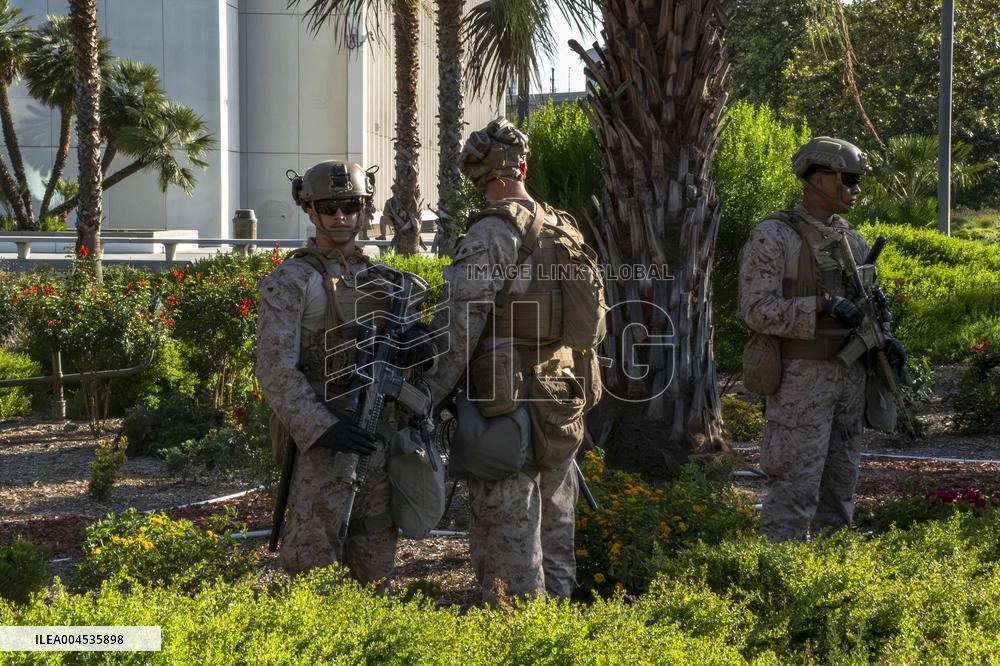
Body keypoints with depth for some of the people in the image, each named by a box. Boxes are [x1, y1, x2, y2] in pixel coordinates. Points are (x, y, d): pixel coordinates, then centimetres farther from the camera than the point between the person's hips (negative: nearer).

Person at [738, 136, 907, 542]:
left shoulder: (853, 241, 12)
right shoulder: (772, 237, -10)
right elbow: (757, 311, -17)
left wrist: (883, 341, -1)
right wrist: (822, 305, -27)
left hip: (850, 377, 7)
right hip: (801, 379, -7)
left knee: (839, 483, 10)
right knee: (795, 487, -9)